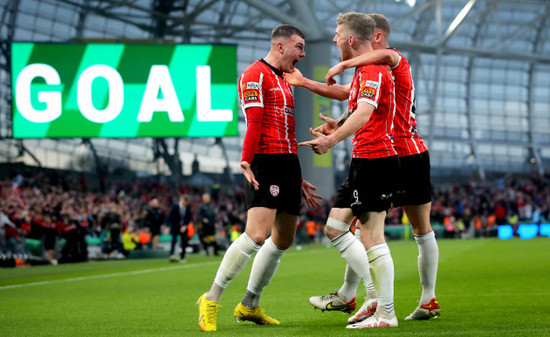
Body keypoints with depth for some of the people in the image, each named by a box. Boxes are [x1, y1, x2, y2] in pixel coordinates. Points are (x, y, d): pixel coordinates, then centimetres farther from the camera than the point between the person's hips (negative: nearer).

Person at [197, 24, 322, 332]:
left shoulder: (284, 81, 23)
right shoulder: (255, 74, -6)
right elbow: (254, 122, -16)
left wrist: (298, 180, 26)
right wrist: (246, 161, -24)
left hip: (289, 162, 10)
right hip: (266, 163, -10)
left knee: (284, 239, 10)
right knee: (257, 234, -19)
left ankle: (250, 306, 20)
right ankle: (211, 300, -10)